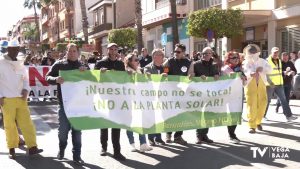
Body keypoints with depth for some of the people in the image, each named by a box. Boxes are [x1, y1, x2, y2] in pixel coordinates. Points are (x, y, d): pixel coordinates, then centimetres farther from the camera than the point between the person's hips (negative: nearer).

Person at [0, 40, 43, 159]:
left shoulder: (20, 64, 12)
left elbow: (25, 78, 18)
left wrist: (26, 89, -1)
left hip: (21, 98, 4)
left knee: (26, 122, 1)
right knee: (10, 124, 3)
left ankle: (32, 147, 2)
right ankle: (12, 149, 14)